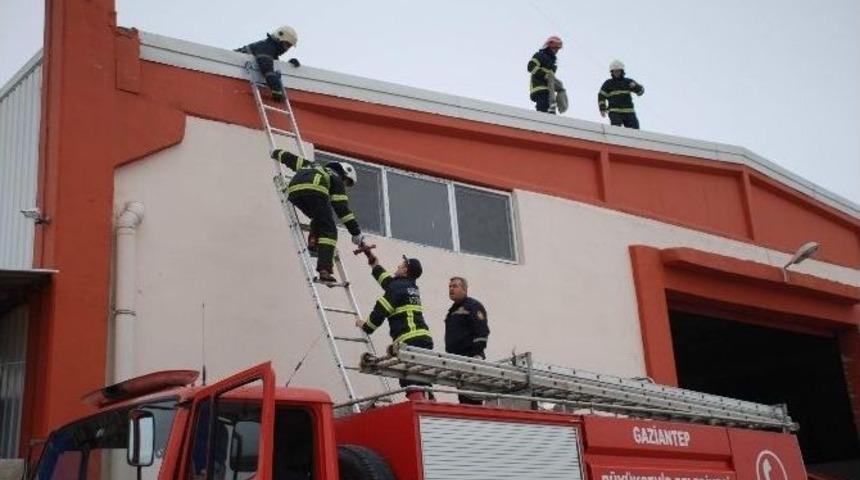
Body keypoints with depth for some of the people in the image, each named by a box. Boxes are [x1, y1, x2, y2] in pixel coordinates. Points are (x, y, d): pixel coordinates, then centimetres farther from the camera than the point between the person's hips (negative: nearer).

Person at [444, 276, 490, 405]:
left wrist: (478, 353, -20)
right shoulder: (453, 310, 26)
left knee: (472, 399, -15)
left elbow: (482, 331, -12)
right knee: (463, 397, 6)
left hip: (471, 358, -9)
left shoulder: (473, 306, 0)